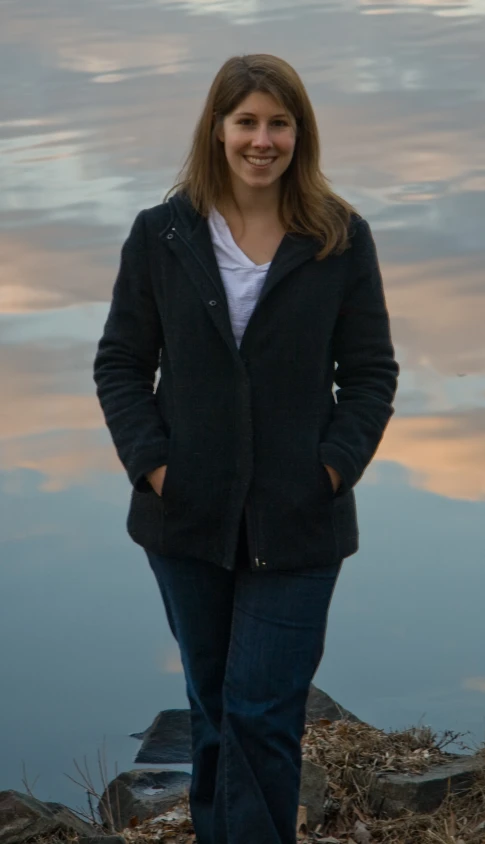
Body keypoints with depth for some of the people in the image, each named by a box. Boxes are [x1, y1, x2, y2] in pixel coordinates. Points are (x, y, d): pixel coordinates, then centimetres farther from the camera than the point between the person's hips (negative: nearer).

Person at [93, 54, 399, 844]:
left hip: (298, 521, -2)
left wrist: (336, 464, -10)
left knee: (262, 714, -5)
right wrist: (150, 461, -8)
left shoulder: (341, 239, -2)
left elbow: (371, 370, 2)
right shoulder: (161, 234, 0)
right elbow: (120, 362, 4)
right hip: (190, 516, 2)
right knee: (212, 706, 15)